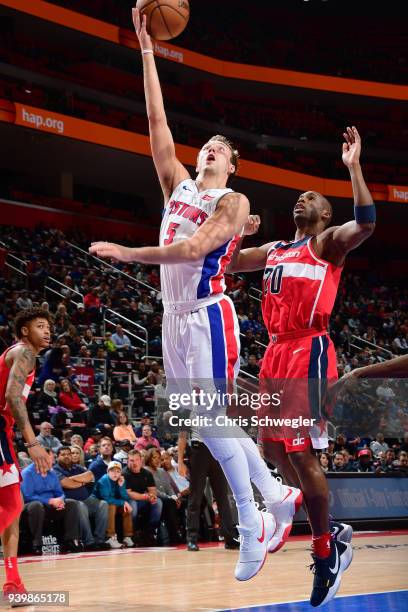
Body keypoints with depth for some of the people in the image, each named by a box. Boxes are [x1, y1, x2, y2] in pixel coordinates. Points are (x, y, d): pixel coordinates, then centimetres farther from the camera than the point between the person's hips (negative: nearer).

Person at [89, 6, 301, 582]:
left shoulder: (234, 202, -6)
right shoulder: (178, 186, 13)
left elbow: (192, 248, -21)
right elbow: (157, 120, 9)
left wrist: (128, 253, -22)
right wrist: (146, 49, 6)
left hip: (208, 315, -7)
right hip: (176, 315, 7)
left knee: (213, 421, -9)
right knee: (212, 421, 10)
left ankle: (252, 528, 1)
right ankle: (278, 497, 22)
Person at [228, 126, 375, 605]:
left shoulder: (328, 243, 0)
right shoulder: (274, 250, 22)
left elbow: (365, 223, -20)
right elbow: (227, 261, 30)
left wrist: (353, 167, -22)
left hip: (309, 353, -8)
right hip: (276, 352, 8)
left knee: (301, 454, -10)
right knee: (274, 451, 9)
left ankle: (327, 554, 2)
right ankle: (329, 539, 23)